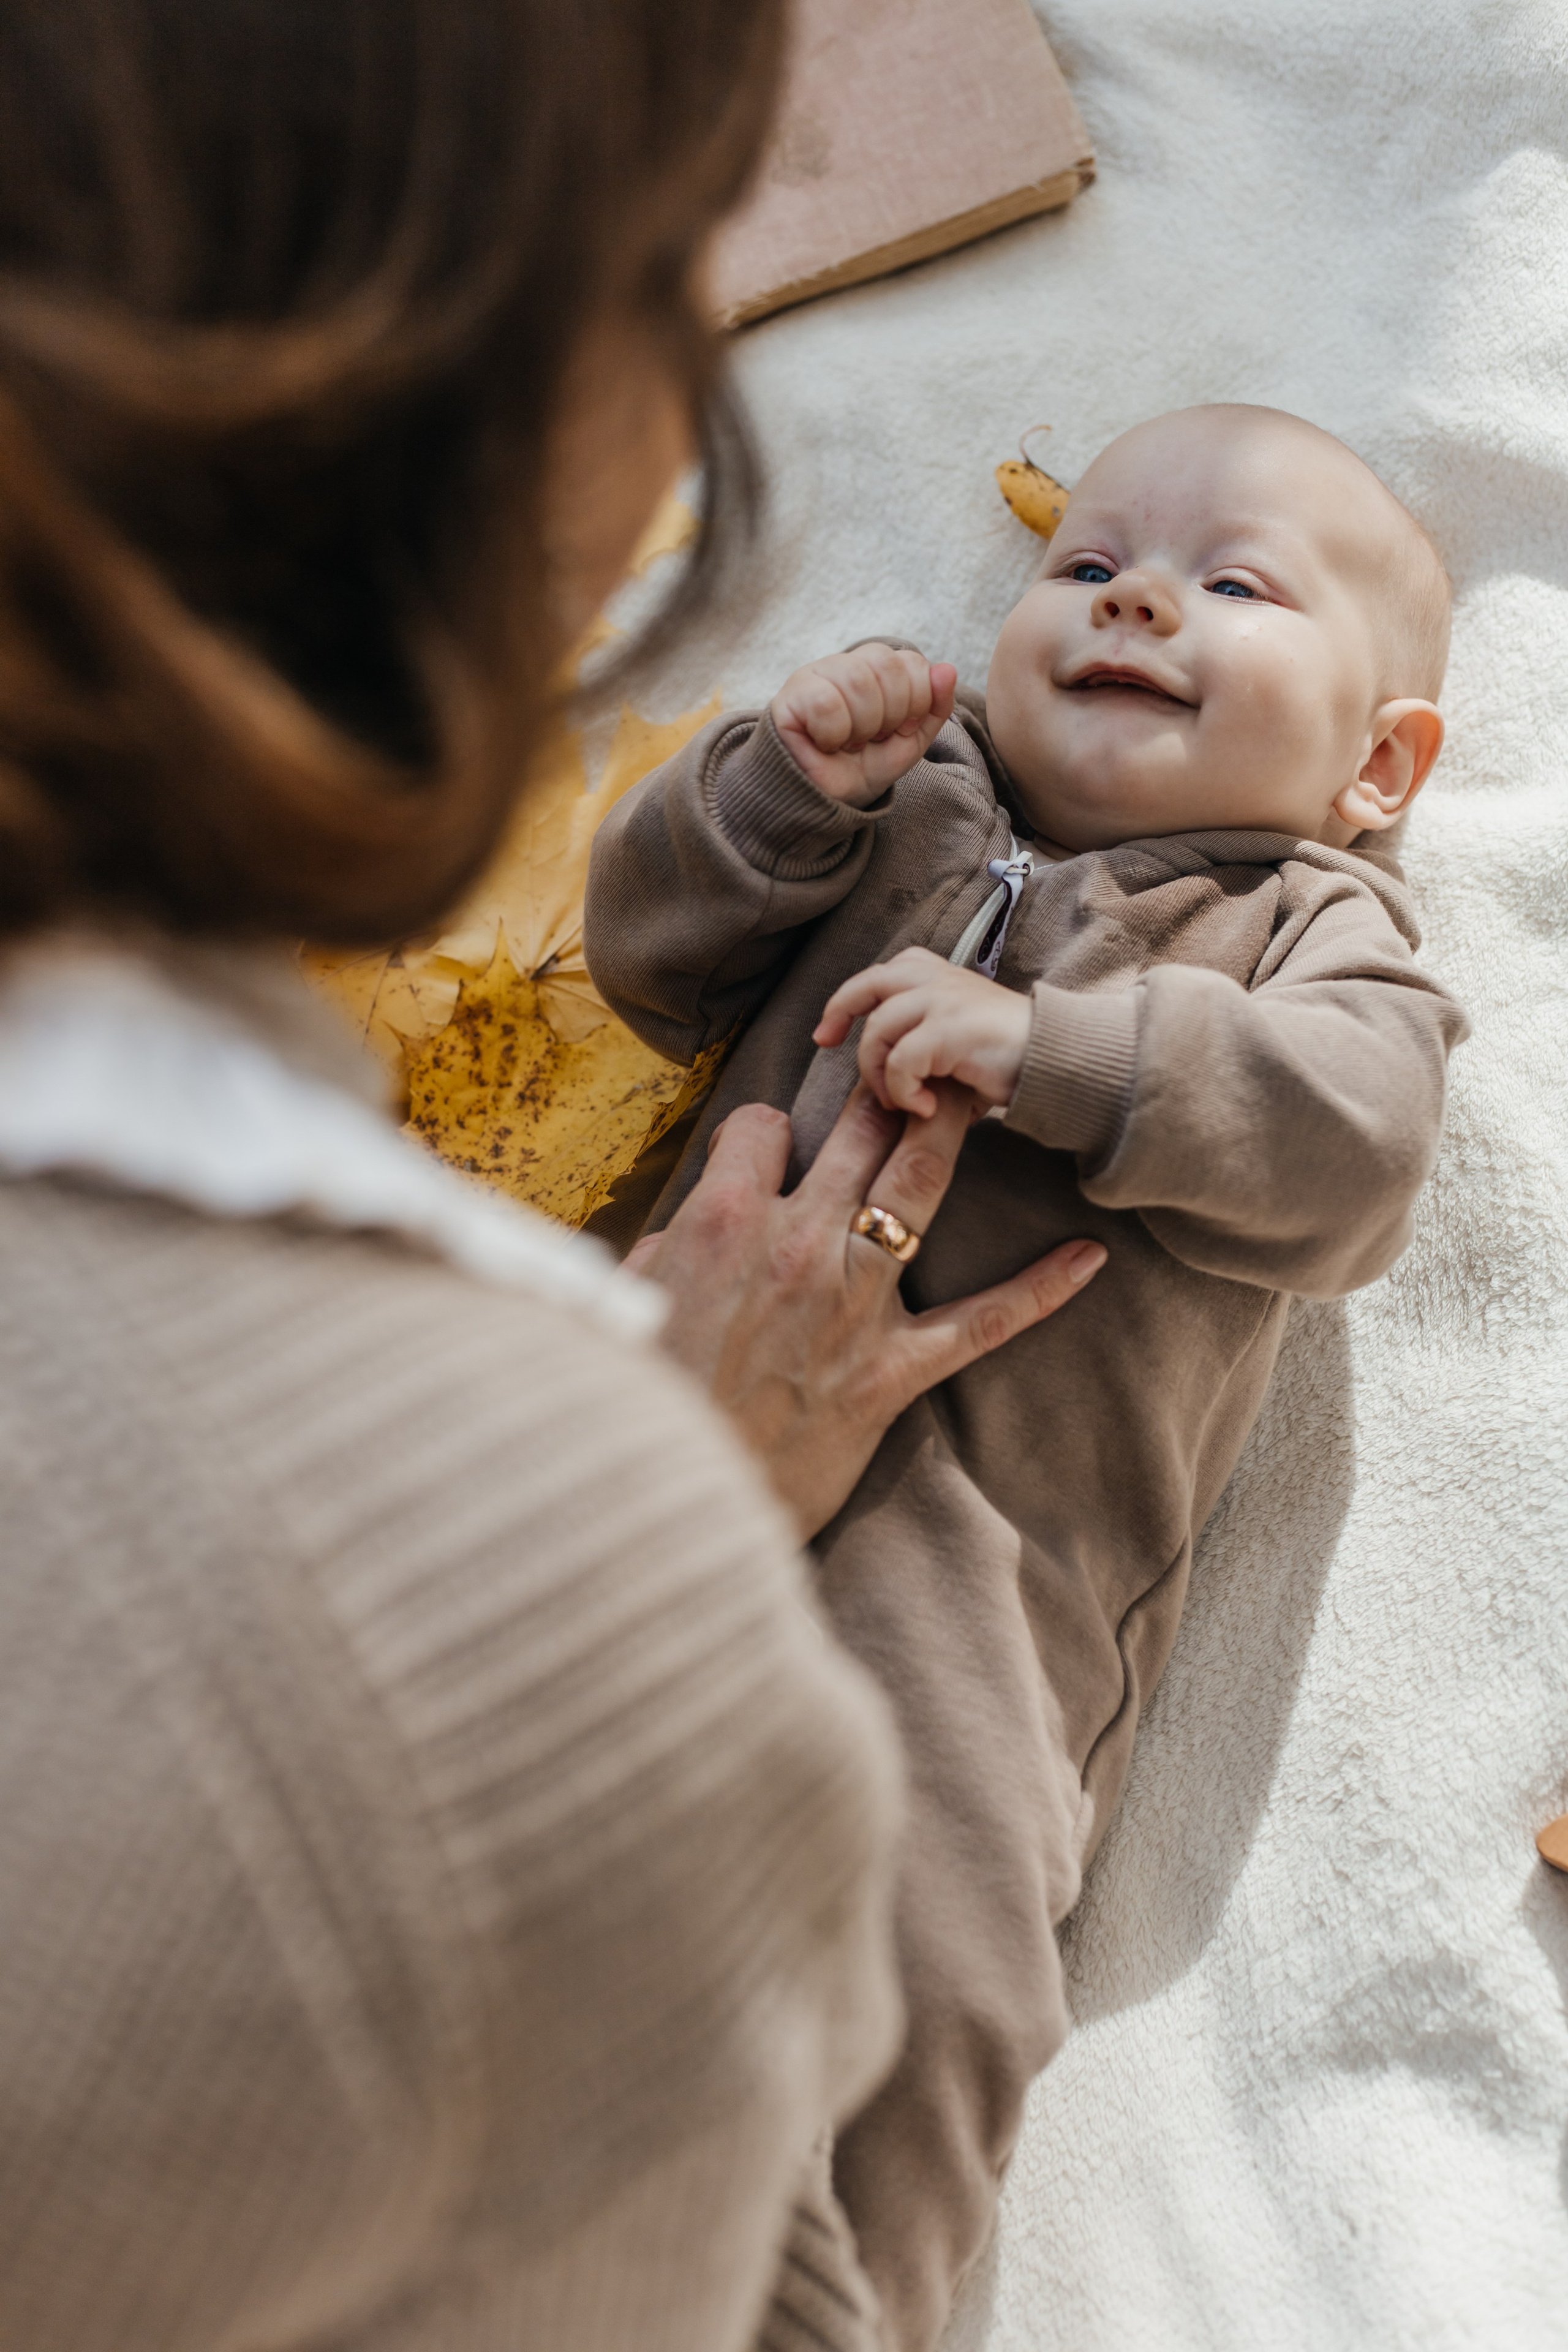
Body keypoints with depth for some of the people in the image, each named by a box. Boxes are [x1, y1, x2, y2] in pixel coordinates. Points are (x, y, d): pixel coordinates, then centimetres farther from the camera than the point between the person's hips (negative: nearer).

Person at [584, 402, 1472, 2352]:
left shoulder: (1313, 931, 12)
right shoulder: (912, 805, 23)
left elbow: (1350, 1141, -10)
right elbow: (649, 962, 19)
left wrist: (1053, 1049, -20)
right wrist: (783, 785, 2)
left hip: (975, 1549, -3)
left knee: (920, 1970, -18)